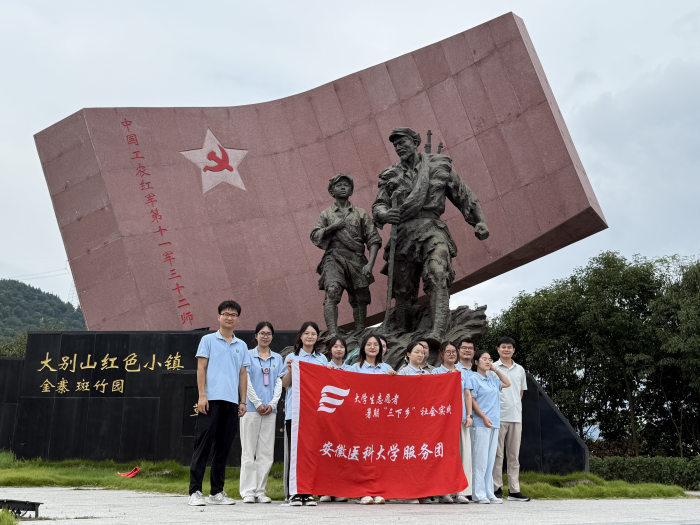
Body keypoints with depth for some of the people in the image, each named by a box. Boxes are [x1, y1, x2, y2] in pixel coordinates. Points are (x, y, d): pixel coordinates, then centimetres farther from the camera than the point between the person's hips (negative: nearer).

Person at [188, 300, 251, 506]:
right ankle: (195, 491, -1)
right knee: (203, 445, -5)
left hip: (232, 402, 4)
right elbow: (201, 368, 0)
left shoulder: (241, 346, 16)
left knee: (224, 447, 7)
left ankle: (217, 492, 14)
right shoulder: (208, 340, 5)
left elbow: (243, 374, 16)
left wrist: (242, 401, 9)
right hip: (211, 399, -4)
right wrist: (202, 395, -9)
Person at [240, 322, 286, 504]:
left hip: (270, 410, 3)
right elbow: (246, 382, -3)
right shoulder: (248, 355, 3)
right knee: (249, 451, -1)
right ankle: (248, 491, 2)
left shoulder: (277, 358, 13)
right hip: (251, 408, -3)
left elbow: (279, 383, 9)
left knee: (266, 452, 3)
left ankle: (260, 490, 9)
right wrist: (258, 403, -9)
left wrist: (272, 404, -5)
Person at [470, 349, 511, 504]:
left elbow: (507, 383, 27)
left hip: (494, 424, 7)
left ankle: (489, 493, 13)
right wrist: (484, 417, -17)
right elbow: (472, 400, -9)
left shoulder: (492, 380, 16)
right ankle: (478, 494, -2)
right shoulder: (474, 379, -4)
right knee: (480, 460, -6)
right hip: (480, 424, -7)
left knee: (490, 460, 9)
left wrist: (496, 369, 16)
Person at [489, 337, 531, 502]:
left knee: (514, 455, 6)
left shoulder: (520, 370, 15)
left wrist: (514, 406, 8)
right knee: (497, 454, -1)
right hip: (498, 417, -4)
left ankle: (514, 490, 9)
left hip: (516, 416, 4)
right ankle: (497, 489, 5)